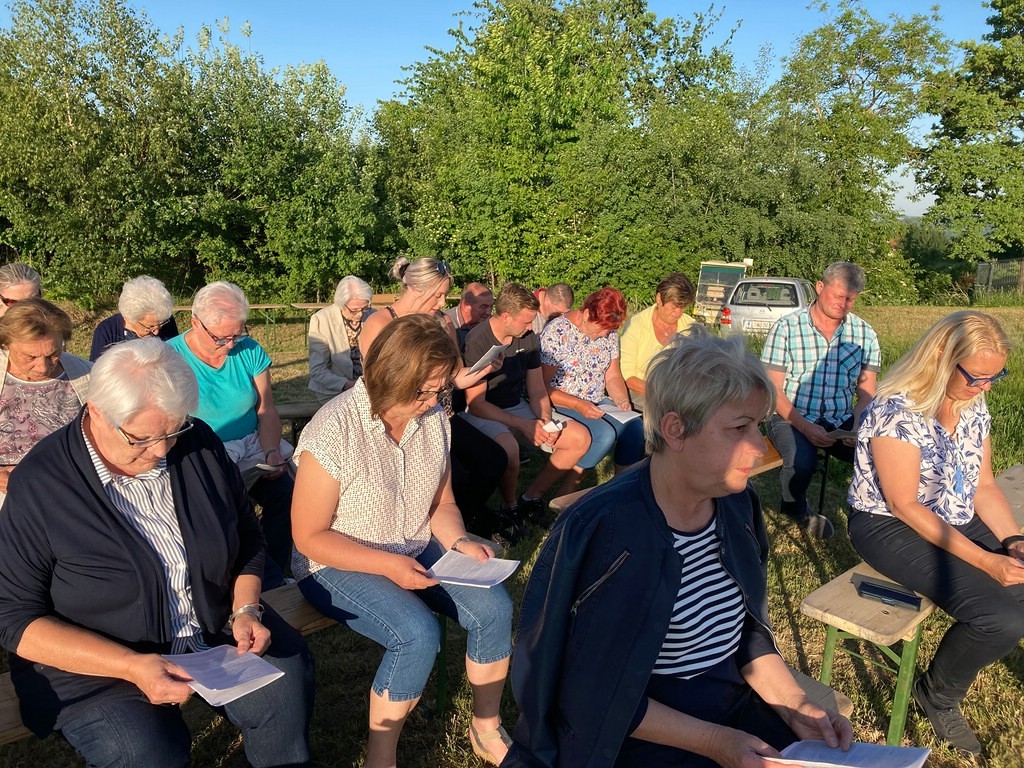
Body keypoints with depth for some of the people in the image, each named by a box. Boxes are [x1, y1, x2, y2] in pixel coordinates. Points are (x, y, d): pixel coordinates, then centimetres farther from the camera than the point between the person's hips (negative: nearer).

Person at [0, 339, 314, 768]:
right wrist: (132, 667, -23)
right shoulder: (39, 486, -16)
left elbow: (247, 538, 9)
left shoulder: (200, 445, -5)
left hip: (217, 629, 3)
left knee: (287, 684, -19)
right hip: (97, 656, -3)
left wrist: (245, 610, -8)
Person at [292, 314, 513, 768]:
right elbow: (309, 537, -16)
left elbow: (442, 503, 8)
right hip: (338, 565, -5)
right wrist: (387, 565, -24)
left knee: (495, 608, -13)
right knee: (418, 634, -28)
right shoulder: (334, 431, -21)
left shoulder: (433, 418, -4)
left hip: (418, 551, 6)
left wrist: (460, 542, -12)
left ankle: (486, 728, 11)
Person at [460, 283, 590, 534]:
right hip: (482, 414, -7)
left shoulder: (529, 338, 1)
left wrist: (545, 420, -13)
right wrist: (523, 424, -25)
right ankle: (510, 506, -10)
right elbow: (476, 403, -20)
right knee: (508, 447, -41)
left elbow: (537, 390, 7)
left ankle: (531, 497, 3)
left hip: (517, 407, 7)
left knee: (581, 438, -6)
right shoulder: (477, 342, -19)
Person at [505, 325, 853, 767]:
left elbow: (747, 630, 8)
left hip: (738, 708, 6)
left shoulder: (736, 504, -3)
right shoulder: (608, 532, -25)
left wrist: (795, 705, -5)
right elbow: (594, 696, -18)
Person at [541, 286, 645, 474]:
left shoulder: (609, 333, 4)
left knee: (635, 427, -19)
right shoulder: (556, 332, -16)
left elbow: (613, 376, 13)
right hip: (563, 405, -6)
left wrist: (622, 400, -7)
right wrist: (578, 405, -24)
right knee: (605, 434, -29)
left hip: (598, 403, 6)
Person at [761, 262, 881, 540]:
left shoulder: (864, 334, 6)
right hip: (791, 418, -3)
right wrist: (805, 427, -18)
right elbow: (773, 389, -8)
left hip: (841, 421, 3)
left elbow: (866, 390, 6)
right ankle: (795, 507, 6)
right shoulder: (786, 328, -6)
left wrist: (858, 425, -15)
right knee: (802, 463, -32)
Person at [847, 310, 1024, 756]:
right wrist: (984, 560, -22)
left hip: (958, 522, 8)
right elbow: (904, 506, -21)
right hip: (891, 528, -8)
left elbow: (984, 486, 8)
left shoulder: (973, 407, 2)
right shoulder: (896, 413, -22)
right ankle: (937, 696, 6)